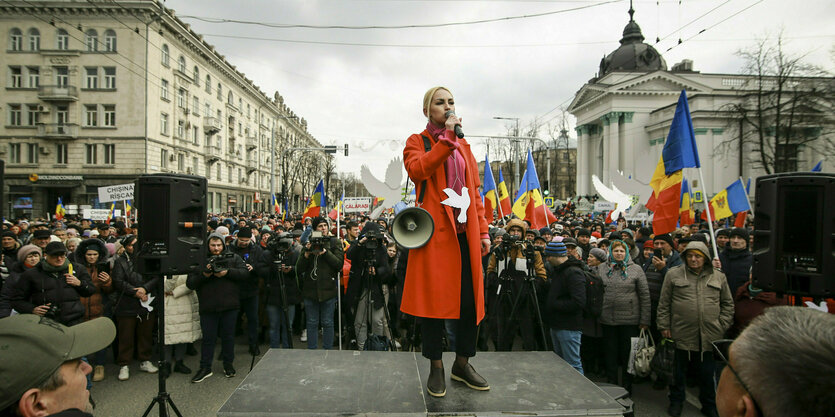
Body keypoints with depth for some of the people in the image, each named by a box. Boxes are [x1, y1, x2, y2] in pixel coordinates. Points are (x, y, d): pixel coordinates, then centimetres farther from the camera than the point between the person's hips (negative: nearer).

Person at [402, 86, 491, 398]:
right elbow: (417, 170, -17)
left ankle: (462, 364, 22)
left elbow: (475, 191, 17)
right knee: (434, 299, 0)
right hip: (435, 231, -5)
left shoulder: (463, 145, 20)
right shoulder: (416, 142, 6)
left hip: (465, 232, 5)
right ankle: (436, 368, 16)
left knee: (470, 300, 5)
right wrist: (447, 138, -16)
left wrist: (483, 231, 10)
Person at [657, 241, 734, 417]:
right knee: (678, 371, 10)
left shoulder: (718, 277, 8)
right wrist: (664, 326, 0)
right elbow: (664, 304, 4)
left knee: (708, 373, 12)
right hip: (682, 334, -1)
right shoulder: (674, 275, 2)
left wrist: (723, 325, 6)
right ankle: (676, 402, 26)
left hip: (710, 335, 2)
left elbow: (728, 303, 15)